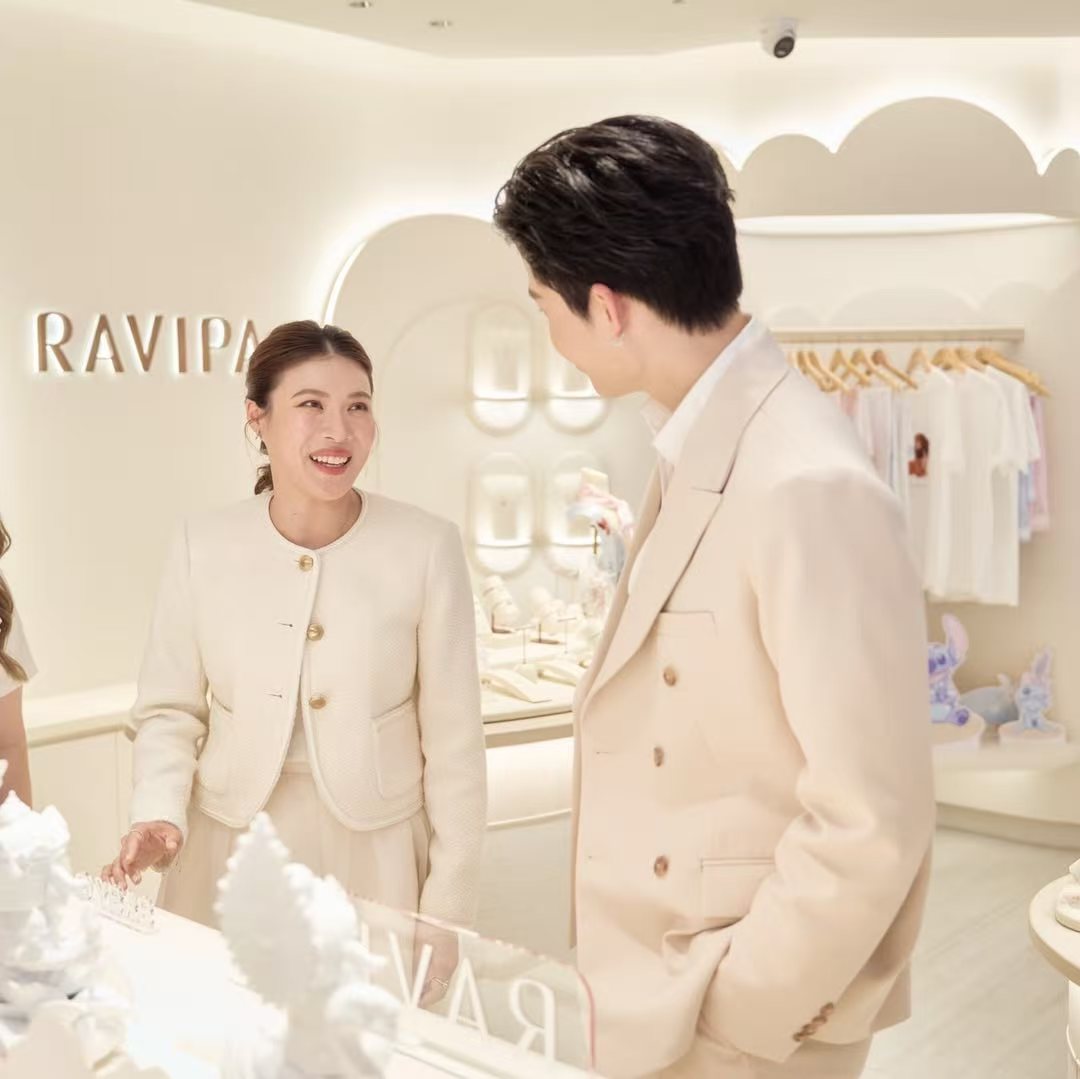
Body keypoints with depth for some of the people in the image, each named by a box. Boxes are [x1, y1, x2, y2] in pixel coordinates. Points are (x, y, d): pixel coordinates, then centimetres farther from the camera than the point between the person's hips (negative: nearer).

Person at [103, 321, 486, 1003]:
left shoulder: (427, 548, -12)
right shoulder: (203, 548, -5)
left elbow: (453, 741, -6)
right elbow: (170, 710, 5)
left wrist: (449, 913, -3)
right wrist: (161, 814, -13)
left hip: (374, 857, -1)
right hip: (230, 854, 2)